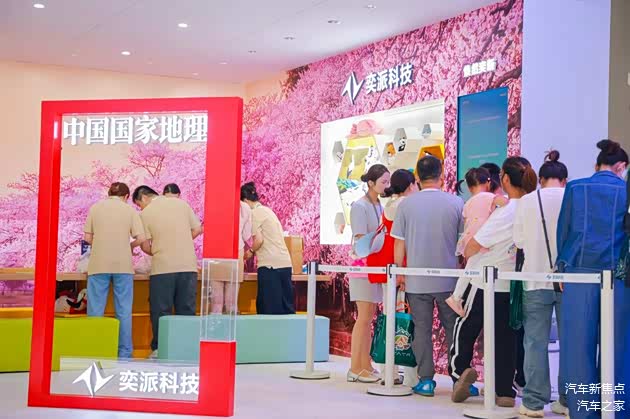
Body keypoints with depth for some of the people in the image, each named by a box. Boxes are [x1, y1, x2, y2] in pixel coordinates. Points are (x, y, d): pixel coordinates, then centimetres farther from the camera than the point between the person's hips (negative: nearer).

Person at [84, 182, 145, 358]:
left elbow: (87, 237, 4)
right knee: (123, 311, 6)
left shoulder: (96, 207, 7)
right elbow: (140, 238, -2)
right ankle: (125, 353, 9)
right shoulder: (130, 210, 5)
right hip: (123, 265, 0)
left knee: (96, 311, 6)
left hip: (99, 264, 0)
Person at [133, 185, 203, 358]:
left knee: (161, 310, 6)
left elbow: (145, 246, 0)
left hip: (162, 268, -3)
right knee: (186, 309, 9)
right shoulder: (181, 203, 9)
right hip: (188, 266, 3)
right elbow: (198, 229, 11)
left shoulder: (145, 213, -1)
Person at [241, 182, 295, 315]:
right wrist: (256, 253, 26)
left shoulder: (255, 212, -3)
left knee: (268, 307, -2)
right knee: (286, 306, 8)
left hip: (270, 264, -8)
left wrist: (251, 252, 5)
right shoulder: (266, 210, 21)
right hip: (285, 263, 8)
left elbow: (259, 240, -12)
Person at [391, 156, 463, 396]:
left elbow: (398, 243, 0)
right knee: (453, 329, 10)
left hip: (416, 279, 0)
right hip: (449, 278, 0)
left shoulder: (406, 204, -2)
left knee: (422, 329, 7)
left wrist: (400, 273, 11)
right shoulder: (456, 203, -4)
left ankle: (426, 380, 9)